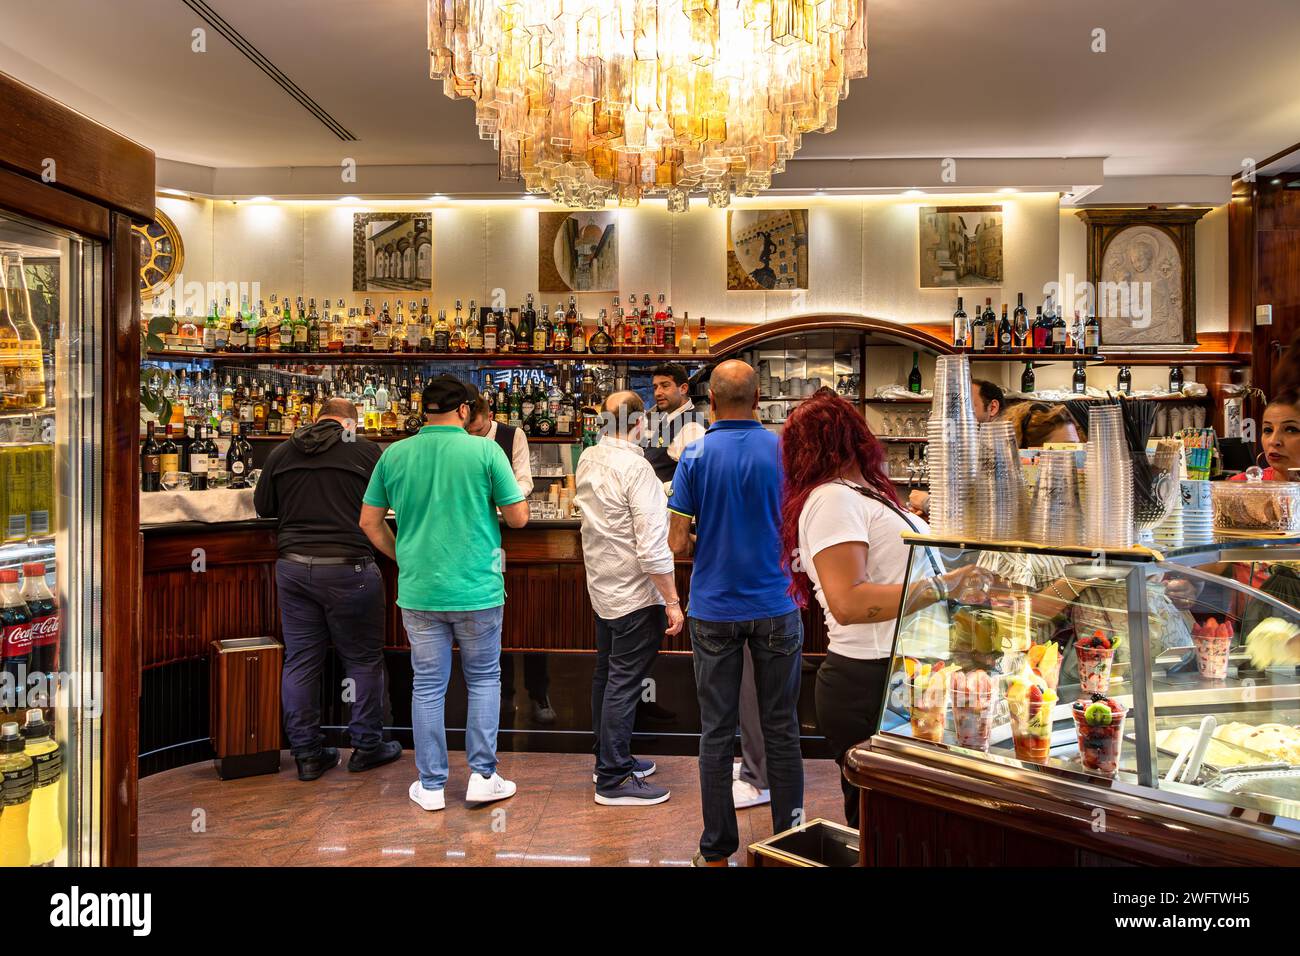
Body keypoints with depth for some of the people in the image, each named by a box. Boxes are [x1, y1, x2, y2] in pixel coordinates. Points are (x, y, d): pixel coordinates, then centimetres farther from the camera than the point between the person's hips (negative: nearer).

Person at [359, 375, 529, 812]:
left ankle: (431, 785, 19)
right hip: (476, 590, -2)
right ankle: (482, 775, 17)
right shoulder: (485, 451, -10)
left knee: (427, 686, 11)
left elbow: (370, 521, 6)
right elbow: (518, 517, -7)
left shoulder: (394, 455, 1)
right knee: (484, 679, 15)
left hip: (418, 591, 3)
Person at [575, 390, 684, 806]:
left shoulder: (587, 460, 4)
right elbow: (652, 546, -24)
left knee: (606, 675, 18)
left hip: (602, 586, 9)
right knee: (624, 683, -1)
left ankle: (610, 758, 33)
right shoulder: (635, 468, -22)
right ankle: (614, 780, 7)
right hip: (635, 594, -9)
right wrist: (673, 601, -18)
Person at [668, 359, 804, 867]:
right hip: (775, 606, 1)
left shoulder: (696, 455, -7)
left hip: (714, 610, 0)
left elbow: (678, 542, -7)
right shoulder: (784, 450, -5)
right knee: (780, 730, 12)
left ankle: (717, 849, 18)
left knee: (716, 733, 8)